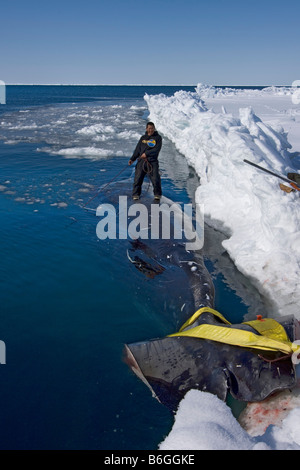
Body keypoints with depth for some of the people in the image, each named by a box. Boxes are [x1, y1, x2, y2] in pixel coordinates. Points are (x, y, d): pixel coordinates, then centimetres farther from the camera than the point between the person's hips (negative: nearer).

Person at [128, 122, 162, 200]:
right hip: (141, 161, 3)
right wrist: (132, 159, 9)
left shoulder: (158, 137, 6)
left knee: (155, 179, -8)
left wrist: (147, 153, -13)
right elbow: (138, 149, 18)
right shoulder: (143, 137, 17)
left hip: (152, 161, -3)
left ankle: (157, 194, 11)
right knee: (138, 178, -3)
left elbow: (157, 149, -6)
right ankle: (136, 194, 10)